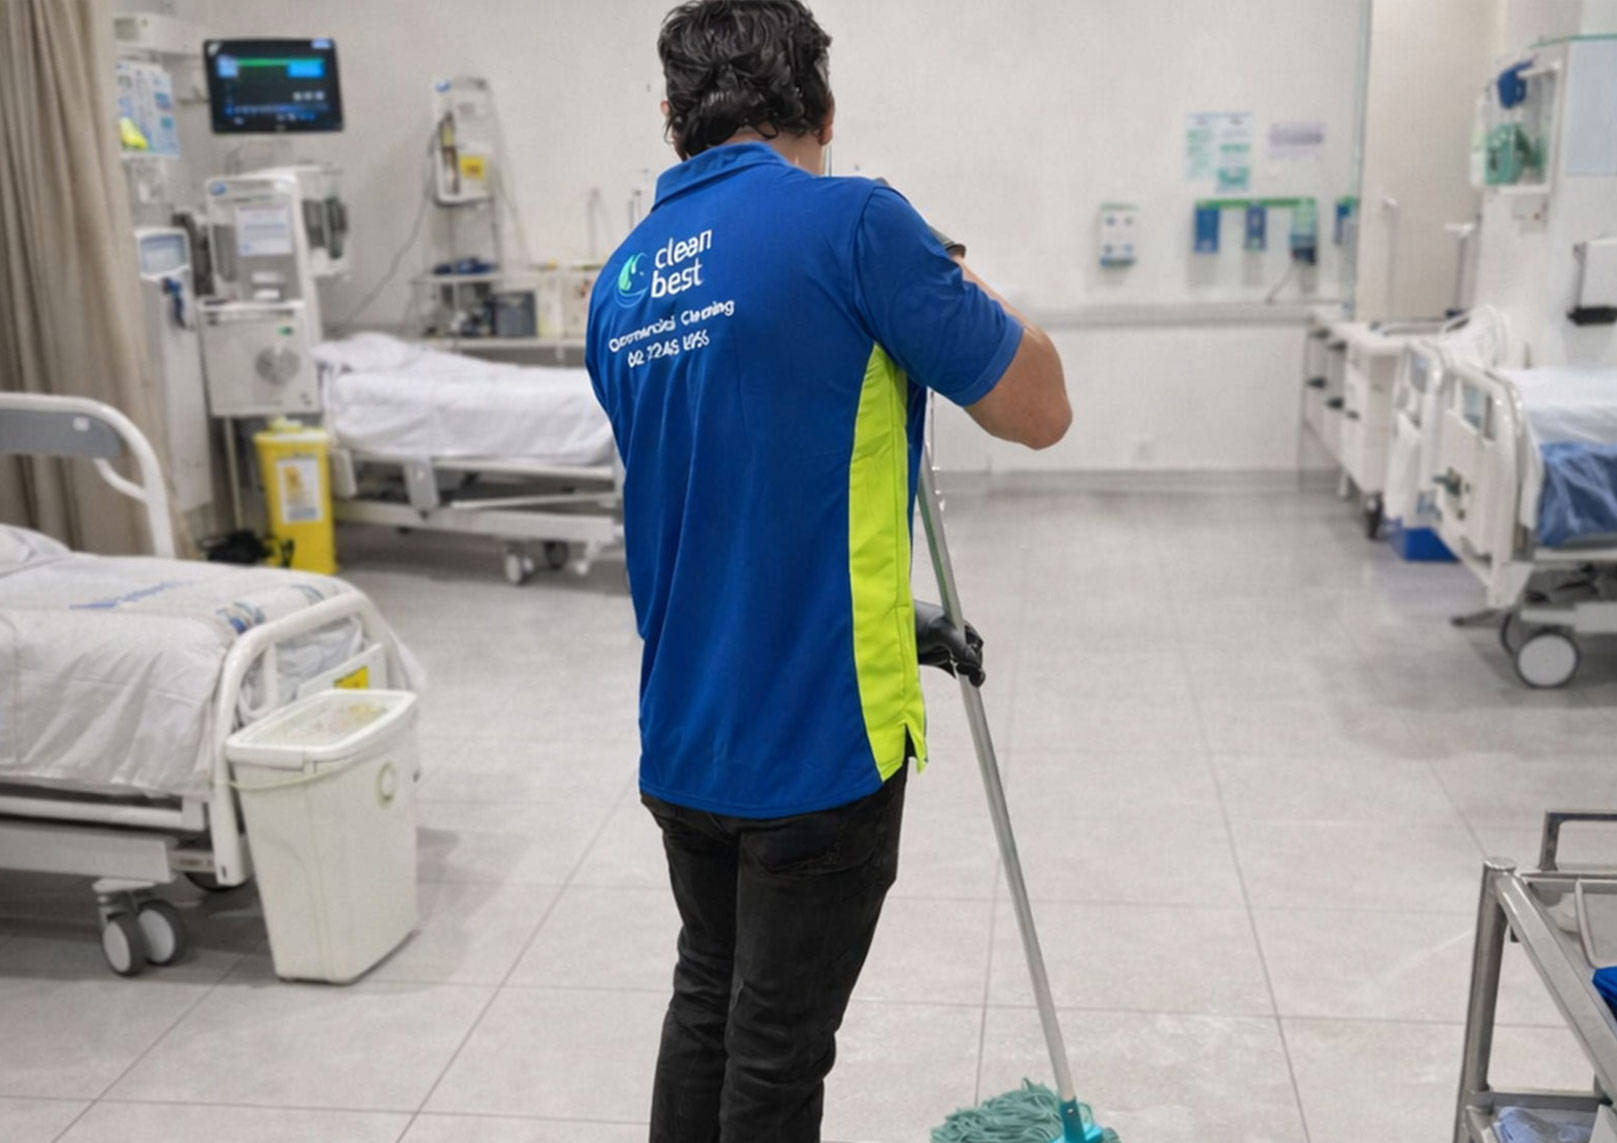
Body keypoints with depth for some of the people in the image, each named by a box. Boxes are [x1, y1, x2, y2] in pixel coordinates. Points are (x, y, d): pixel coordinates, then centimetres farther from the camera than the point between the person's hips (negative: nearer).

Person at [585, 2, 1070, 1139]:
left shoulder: (622, 281, 8)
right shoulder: (852, 222, -16)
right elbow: (1040, 408, -8)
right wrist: (961, 284, 10)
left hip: (681, 738, 7)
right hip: (817, 738, -7)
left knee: (706, 1002, 24)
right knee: (776, 1051, 10)